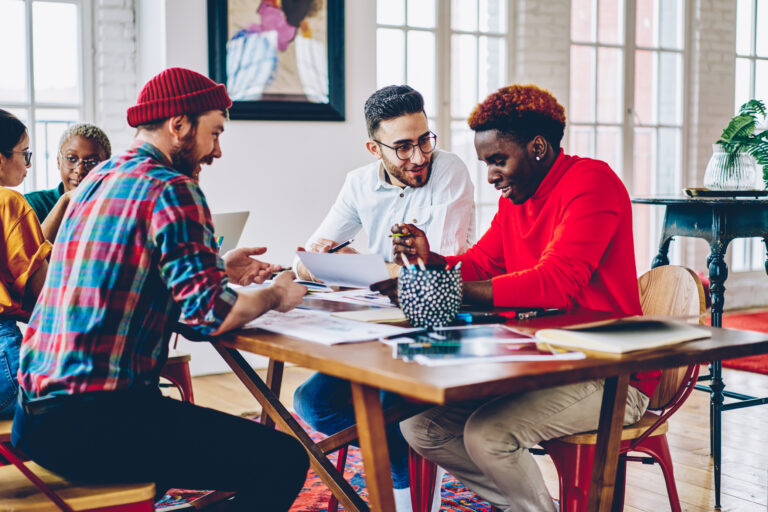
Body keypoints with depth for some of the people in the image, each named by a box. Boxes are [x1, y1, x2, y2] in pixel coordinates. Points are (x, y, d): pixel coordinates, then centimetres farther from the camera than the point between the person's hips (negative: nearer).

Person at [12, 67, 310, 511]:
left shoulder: (96, 180, 15)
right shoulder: (171, 188, -11)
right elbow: (209, 315, -19)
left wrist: (219, 270, 23)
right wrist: (275, 295, 0)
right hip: (90, 424, -10)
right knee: (284, 459, -10)